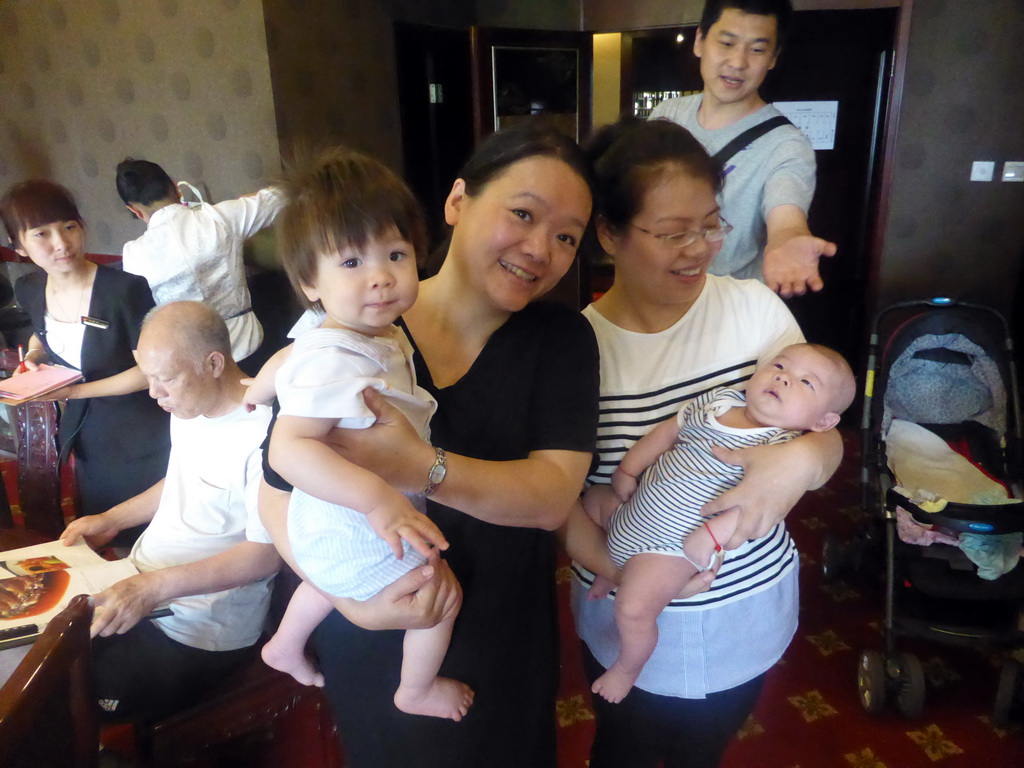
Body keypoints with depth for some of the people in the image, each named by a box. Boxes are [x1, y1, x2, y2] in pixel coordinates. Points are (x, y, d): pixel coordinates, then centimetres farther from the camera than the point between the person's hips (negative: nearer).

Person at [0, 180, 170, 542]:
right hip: (85, 437, 6)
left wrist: (77, 391, -19)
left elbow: (149, 370, -19)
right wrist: (33, 356, -1)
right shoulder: (29, 290, -4)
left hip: (141, 440, -6)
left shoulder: (125, 288, -25)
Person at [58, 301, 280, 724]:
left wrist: (155, 586, -28)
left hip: (196, 628, -9)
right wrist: (111, 519, 13)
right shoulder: (189, 410, 4)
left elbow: (265, 554, -25)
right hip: (137, 586, 9)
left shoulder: (263, 438, -27)